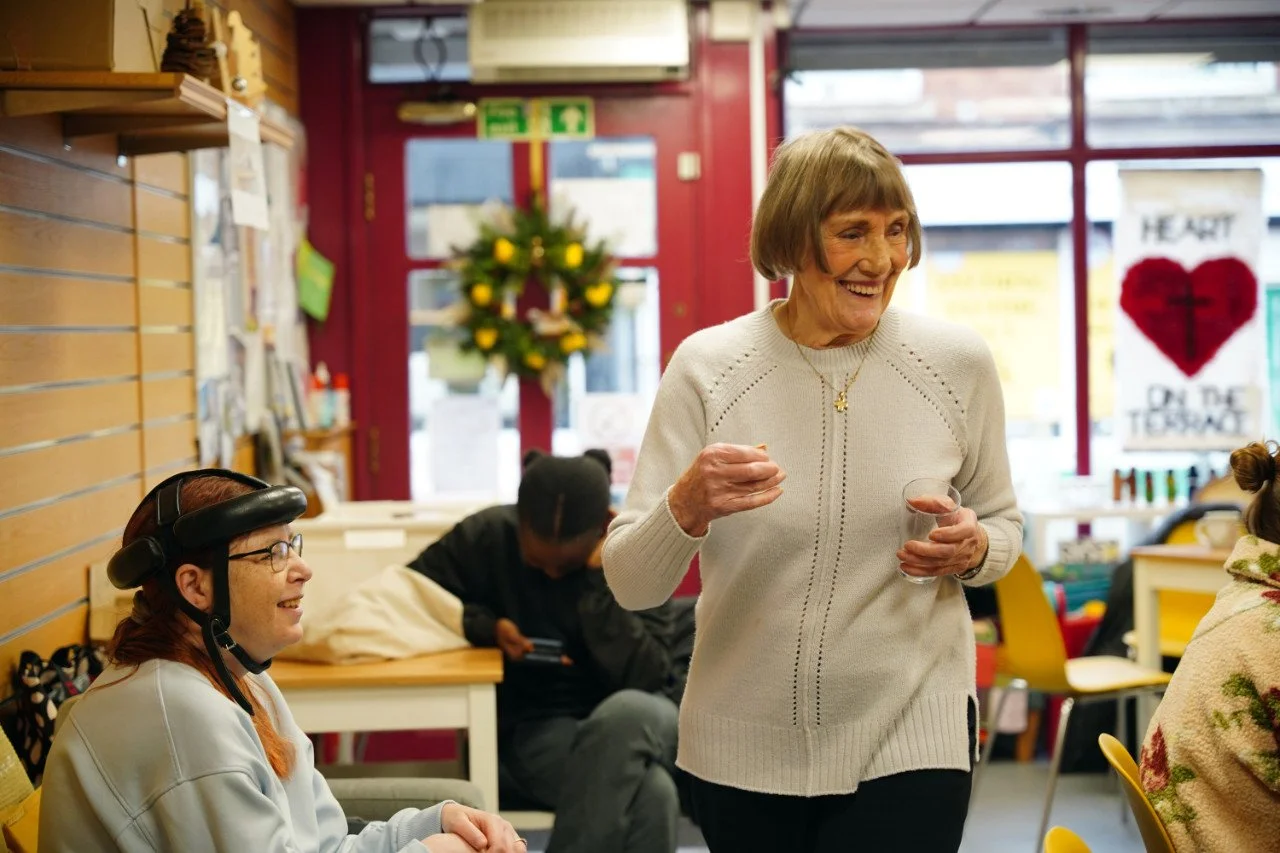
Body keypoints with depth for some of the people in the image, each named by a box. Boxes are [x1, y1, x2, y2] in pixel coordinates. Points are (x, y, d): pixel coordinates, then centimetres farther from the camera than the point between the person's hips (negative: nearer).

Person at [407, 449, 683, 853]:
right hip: (536, 728, -2)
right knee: (651, 796, -35)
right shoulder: (485, 538, -7)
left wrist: (602, 579, -22)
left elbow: (645, 679, -15)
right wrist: (488, 626, -14)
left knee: (630, 713, -39)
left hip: (633, 727, 2)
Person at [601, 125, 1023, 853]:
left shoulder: (957, 363, -4)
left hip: (908, 738, 0)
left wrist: (972, 551, -12)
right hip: (743, 749, 1)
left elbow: (1004, 526, 11)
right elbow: (631, 587, -8)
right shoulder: (707, 367, -7)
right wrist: (686, 506, -28)